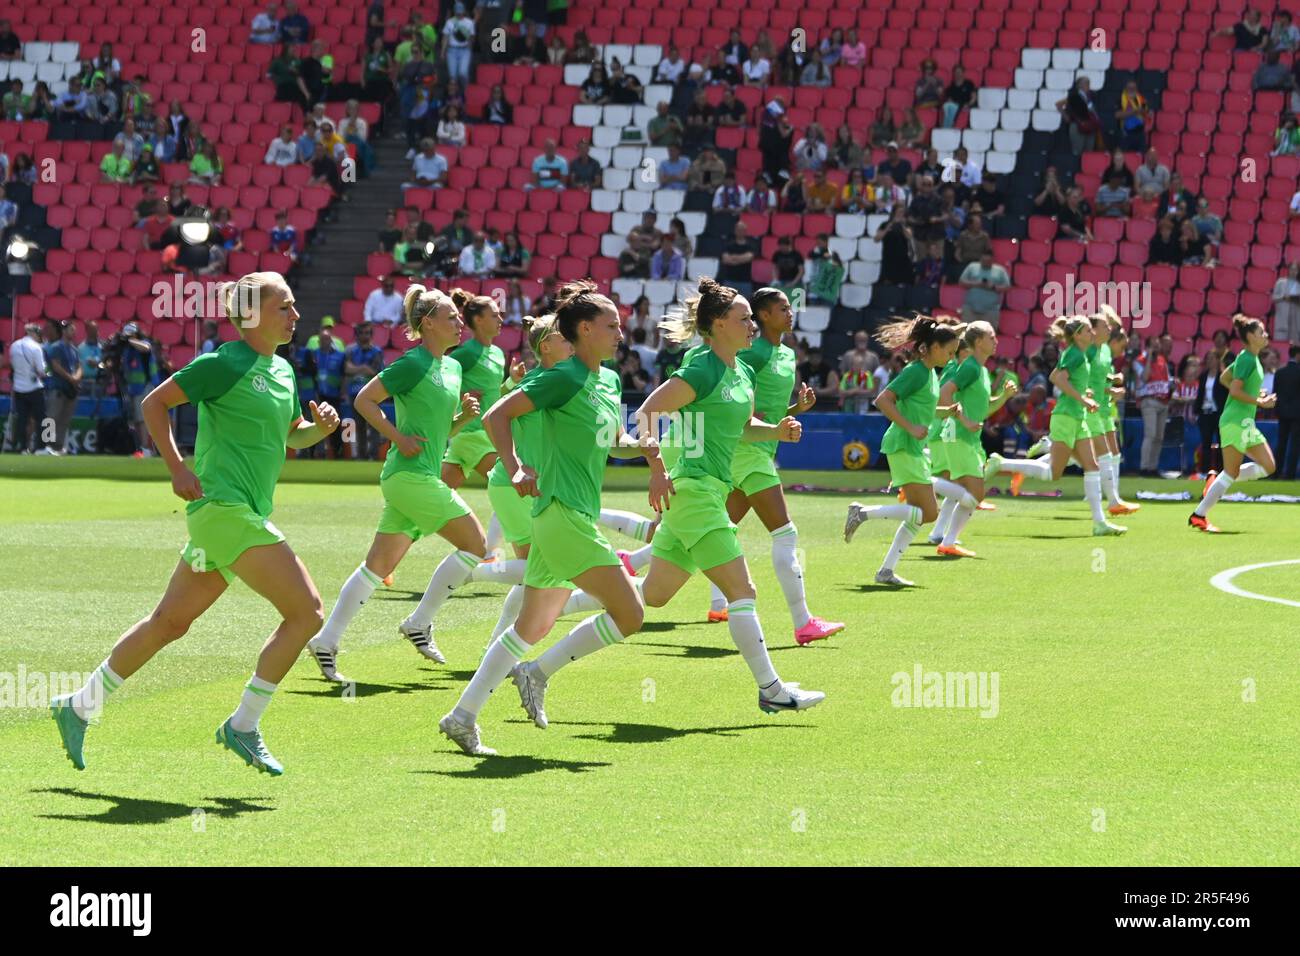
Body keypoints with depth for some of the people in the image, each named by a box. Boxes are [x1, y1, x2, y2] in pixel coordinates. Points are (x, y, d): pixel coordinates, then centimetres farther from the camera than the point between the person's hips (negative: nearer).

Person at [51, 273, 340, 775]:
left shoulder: (283, 371, 16)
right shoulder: (224, 364, -9)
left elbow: (291, 435, 29)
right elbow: (154, 403, -6)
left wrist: (320, 425, 6)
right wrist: (177, 468, -13)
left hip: (247, 513, 9)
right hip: (223, 507, -9)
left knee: (169, 622, 14)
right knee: (306, 611, -12)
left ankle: (80, 707, 23)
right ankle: (243, 726, -4)